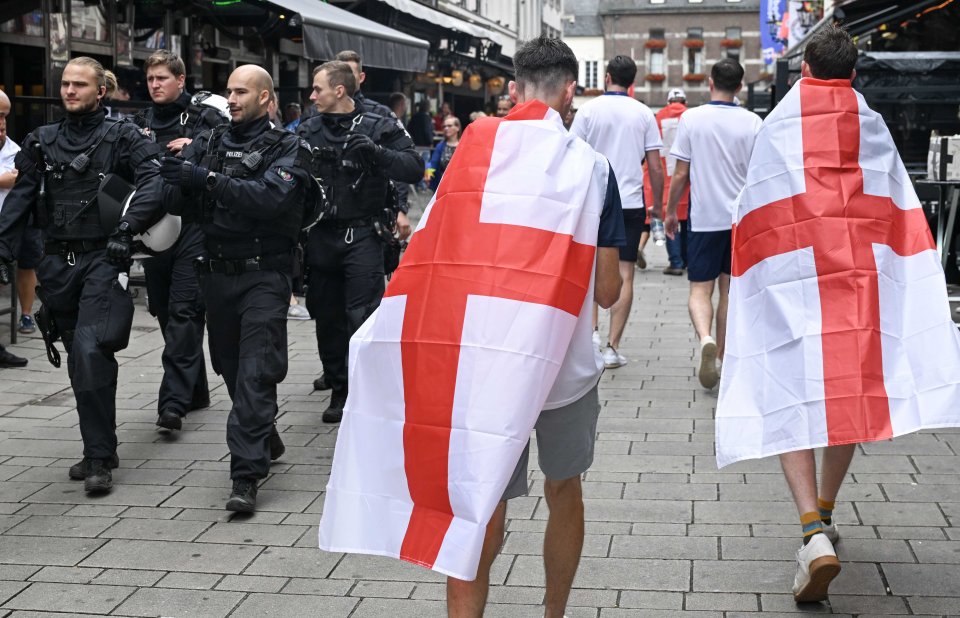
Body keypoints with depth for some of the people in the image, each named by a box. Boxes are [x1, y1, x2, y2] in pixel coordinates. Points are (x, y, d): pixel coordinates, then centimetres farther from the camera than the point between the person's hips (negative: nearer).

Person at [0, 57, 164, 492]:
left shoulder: (122, 137, 1)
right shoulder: (43, 142, 13)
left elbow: (153, 182, -13)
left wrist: (128, 226, -25)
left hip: (103, 260, -5)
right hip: (58, 264, 5)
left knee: (90, 352, -18)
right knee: (79, 358, 11)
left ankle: (99, 458, -10)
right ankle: (99, 449, 24)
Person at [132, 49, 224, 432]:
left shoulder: (205, 120, 2)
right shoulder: (139, 125, 15)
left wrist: (195, 147, -14)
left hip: (194, 227, -5)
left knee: (184, 311, -11)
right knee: (165, 311, 10)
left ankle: (174, 400, -13)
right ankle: (195, 391, 24)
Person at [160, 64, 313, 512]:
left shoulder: (287, 150, -3)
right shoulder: (209, 144, 11)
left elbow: (271, 198, -22)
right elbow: (175, 201, 1)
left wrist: (207, 180, -26)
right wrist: (179, 180, -23)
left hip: (264, 276, -5)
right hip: (217, 273, 6)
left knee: (256, 373, -11)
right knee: (229, 366, 15)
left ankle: (246, 476, -13)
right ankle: (266, 439, 37)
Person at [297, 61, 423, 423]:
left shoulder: (379, 127, -2)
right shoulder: (309, 129, 9)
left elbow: (414, 169, -10)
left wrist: (376, 152, -24)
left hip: (362, 237, -4)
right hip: (321, 236, 4)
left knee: (362, 317, -9)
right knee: (327, 317, 11)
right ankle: (339, 389, 24)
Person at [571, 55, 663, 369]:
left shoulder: (589, 110, -1)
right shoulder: (644, 114, 2)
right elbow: (656, 168, 1)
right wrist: (658, 205, 12)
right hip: (631, 202, 0)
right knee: (624, 275, 2)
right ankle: (612, 346, 0)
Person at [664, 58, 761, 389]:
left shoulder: (691, 118, -5)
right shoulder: (752, 123, -2)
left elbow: (681, 174, -4)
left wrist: (671, 211, 9)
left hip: (704, 216, -2)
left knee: (700, 288, 1)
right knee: (729, 290, 12)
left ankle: (706, 339, -26)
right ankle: (721, 357, 19)